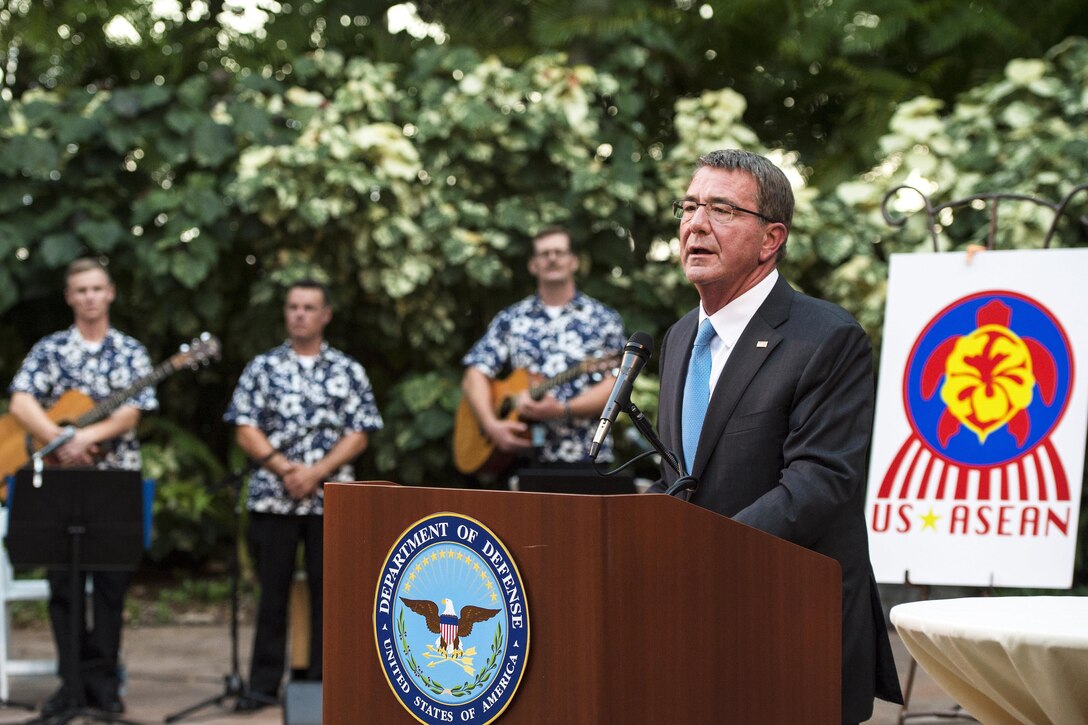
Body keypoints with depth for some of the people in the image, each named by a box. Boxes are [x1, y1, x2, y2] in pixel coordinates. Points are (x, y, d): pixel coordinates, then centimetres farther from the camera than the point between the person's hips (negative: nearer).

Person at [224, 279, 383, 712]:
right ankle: (264, 684, 8)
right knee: (272, 591, 2)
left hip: (330, 497, 0)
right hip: (272, 496, 0)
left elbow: (359, 435, 1)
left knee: (327, 590, 2)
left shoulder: (348, 372, 7)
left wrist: (316, 472, -11)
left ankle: (322, 681, 10)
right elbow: (245, 429, 2)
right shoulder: (263, 367, 8)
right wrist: (283, 467, -12)